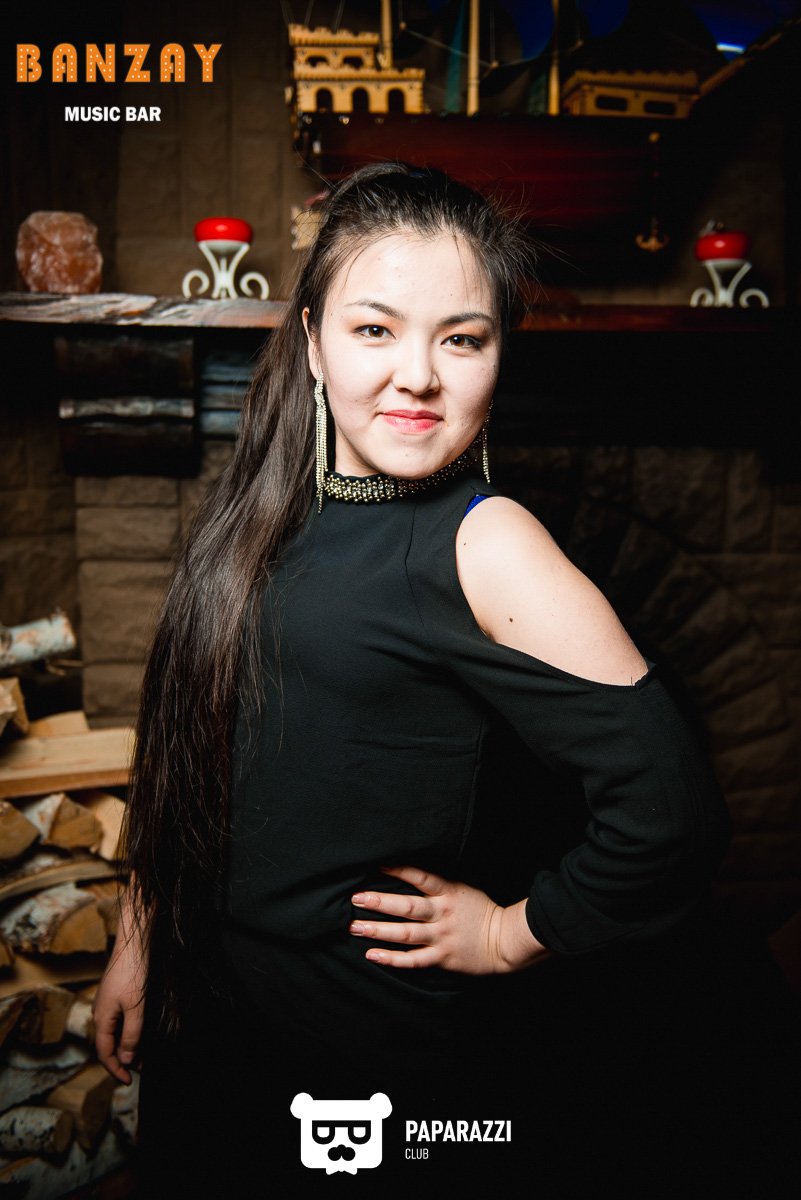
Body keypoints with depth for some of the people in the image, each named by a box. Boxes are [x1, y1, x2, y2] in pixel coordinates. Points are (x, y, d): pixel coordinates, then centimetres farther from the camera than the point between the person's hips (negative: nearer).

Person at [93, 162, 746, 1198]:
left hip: (376, 1040, -5)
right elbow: (183, 758, 6)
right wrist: (138, 939, 10)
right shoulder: (261, 516, -2)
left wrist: (512, 934, -13)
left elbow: (666, 797, -25)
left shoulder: (487, 547, -21)